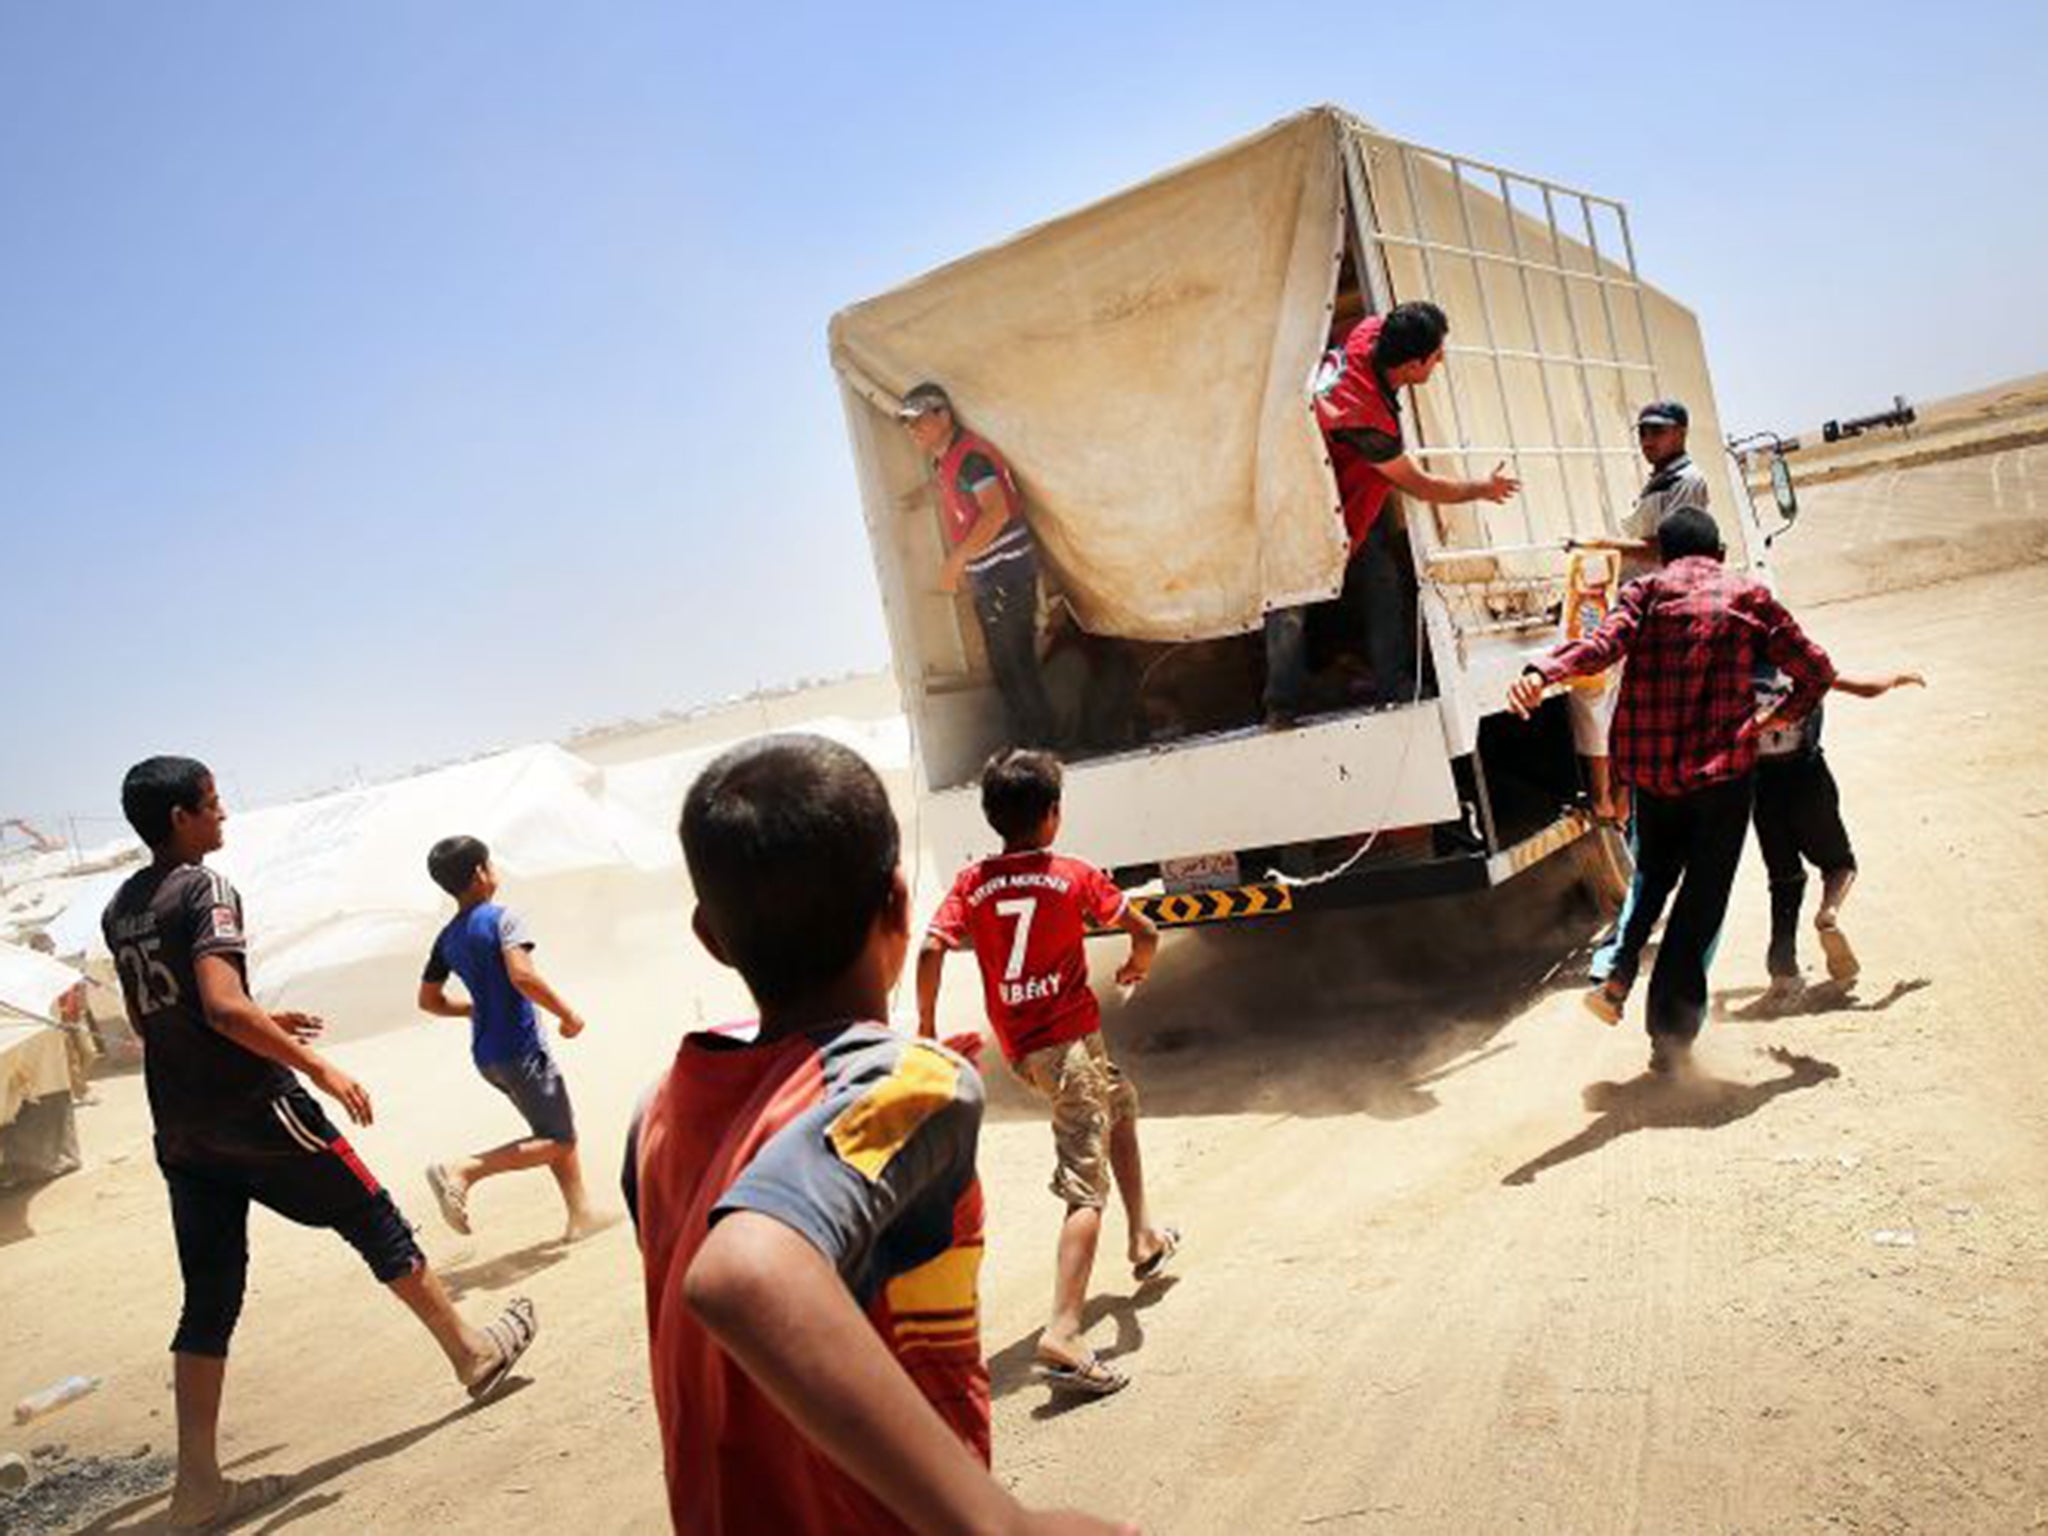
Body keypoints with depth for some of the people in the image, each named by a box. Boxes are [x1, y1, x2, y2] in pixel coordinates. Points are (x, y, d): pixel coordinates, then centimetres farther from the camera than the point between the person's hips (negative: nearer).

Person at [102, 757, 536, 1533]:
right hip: (254, 1112, -8)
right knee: (376, 1224, 8)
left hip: (180, 1129, 8)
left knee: (209, 1296, 10)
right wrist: (320, 1069, -21)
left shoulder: (119, 909, 11)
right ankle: (475, 1353, 21)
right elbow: (222, 1007, -26)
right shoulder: (204, 888, -15)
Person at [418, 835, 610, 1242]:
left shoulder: (447, 937, 8)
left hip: (486, 1053, 8)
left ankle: (581, 1215, 22)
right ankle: (461, 1171, -13)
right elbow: (522, 975, -28)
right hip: (520, 1048, -8)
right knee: (557, 1141, -1)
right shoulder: (503, 918, -14)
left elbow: (429, 1000, 14)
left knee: (560, 1131, 19)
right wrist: (567, 1013, -18)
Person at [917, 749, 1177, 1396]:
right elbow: (1145, 931, -1)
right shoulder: (1074, 876, -5)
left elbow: (932, 950, -10)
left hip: (1018, 1045, 6)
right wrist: (1137, 966, 21)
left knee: (1121, 1104, 31)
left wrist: (926, 1025, 1)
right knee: (1086, 1186, -8)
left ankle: (1144, 1239, 42)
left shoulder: (971, 884, 1)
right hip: (1069, 1038, -6)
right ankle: (1063, 1335, -21)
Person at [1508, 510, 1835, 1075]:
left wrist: (1542, 672, -29)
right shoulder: (1749, 596, 7)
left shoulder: (1646, 592, 5)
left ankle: (1618, 972, 5)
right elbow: (1816, 669, 7)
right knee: (1702, 898, 6)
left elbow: (1603, 645, -16)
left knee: (1654, 869, 25)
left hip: (1648, 765, 2)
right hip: (1723, 767, -1)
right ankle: (1670, 1033, 5)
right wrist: (1785, 713, 25)